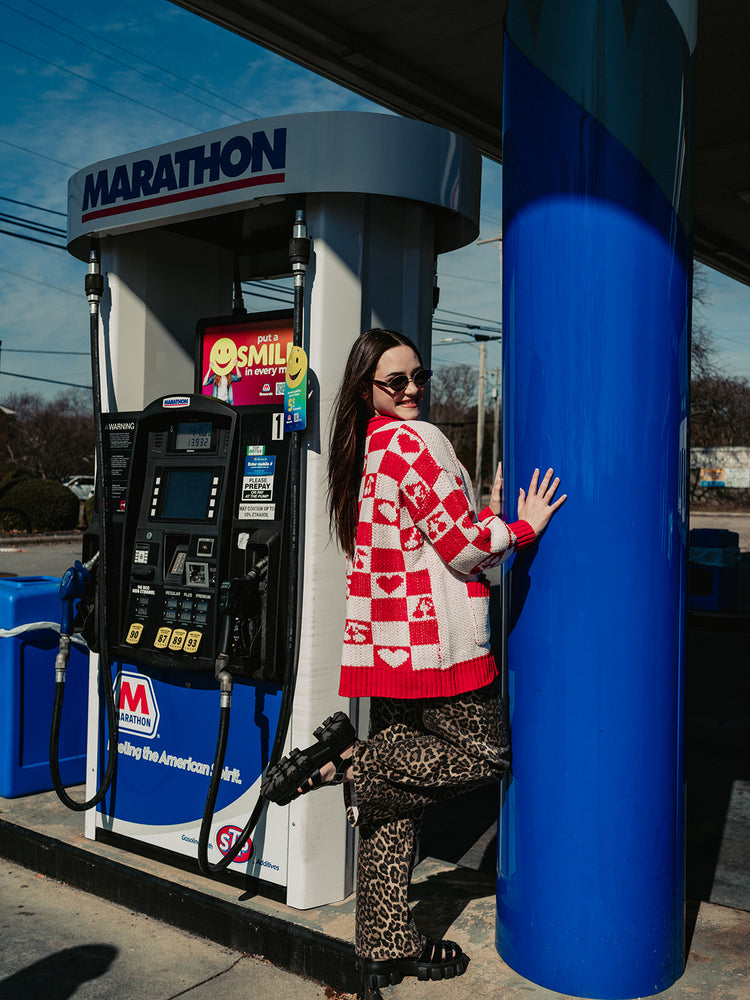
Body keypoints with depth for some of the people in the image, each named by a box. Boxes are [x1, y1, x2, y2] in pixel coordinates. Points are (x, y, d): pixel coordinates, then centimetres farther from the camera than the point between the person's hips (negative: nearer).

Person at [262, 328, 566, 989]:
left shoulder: (361, 452, 16)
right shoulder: (413, 440, -12)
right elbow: (463, 547, -14)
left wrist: (486, 519, 17)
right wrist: (522, 528, 2)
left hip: (383, 642, 9)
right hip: (436, 640, -9)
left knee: (396, 791, 11)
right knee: (484, 754, 7)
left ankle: (386, 946, 16)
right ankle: (348, 759, -7)